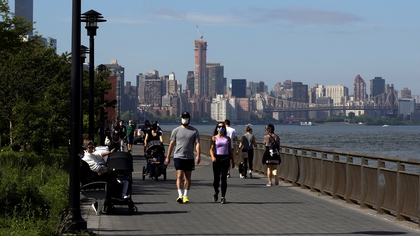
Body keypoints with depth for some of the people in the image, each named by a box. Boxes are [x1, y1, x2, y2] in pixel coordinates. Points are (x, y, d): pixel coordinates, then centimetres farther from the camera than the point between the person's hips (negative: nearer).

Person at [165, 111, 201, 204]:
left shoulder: (194, 131, 5)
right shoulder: (176, 130, 5)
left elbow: (197, 144, -2)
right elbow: (171, 144, 8)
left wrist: (198, 155, -15)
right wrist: (168, 157, 6)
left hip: (190, 158, 1)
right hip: (178, 157, -1)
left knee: (188, 178, 7)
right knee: (179, 176, -12)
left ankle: (185, 196, 15)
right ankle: (180, 195, -16)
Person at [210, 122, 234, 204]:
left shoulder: (227, 138, 10)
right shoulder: (214, 138, 4)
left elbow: (230, 150, 14)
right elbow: (211, 149, -5)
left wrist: (232, 160, 11)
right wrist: (212, 157, -23)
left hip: (225, 158, 1)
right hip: (217, 159, -1)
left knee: (224, 178, -4)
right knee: (216, 178, 0)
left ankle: (223, 197, 0)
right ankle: (216, 192, 30)